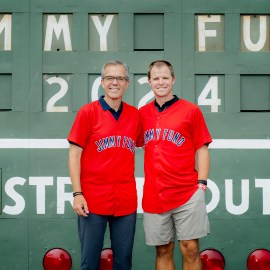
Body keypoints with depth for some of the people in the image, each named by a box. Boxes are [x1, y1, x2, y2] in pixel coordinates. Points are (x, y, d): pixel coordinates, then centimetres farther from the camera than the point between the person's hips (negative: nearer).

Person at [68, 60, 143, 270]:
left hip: (126, 201, 3)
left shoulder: (134, 114, 6)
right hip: (93, 200, -3)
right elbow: (74, 154, -3)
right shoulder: (88, 112, -3)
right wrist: (77, 194, -10)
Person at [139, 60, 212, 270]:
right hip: (154, 195, 3)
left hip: (188, 193, -3)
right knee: (163, 250, 10)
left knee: (190, 248, 0)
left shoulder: (191, 110, 0)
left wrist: (201, 183, -7)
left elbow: (202, 149, 1)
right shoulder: (142, 113, 8)